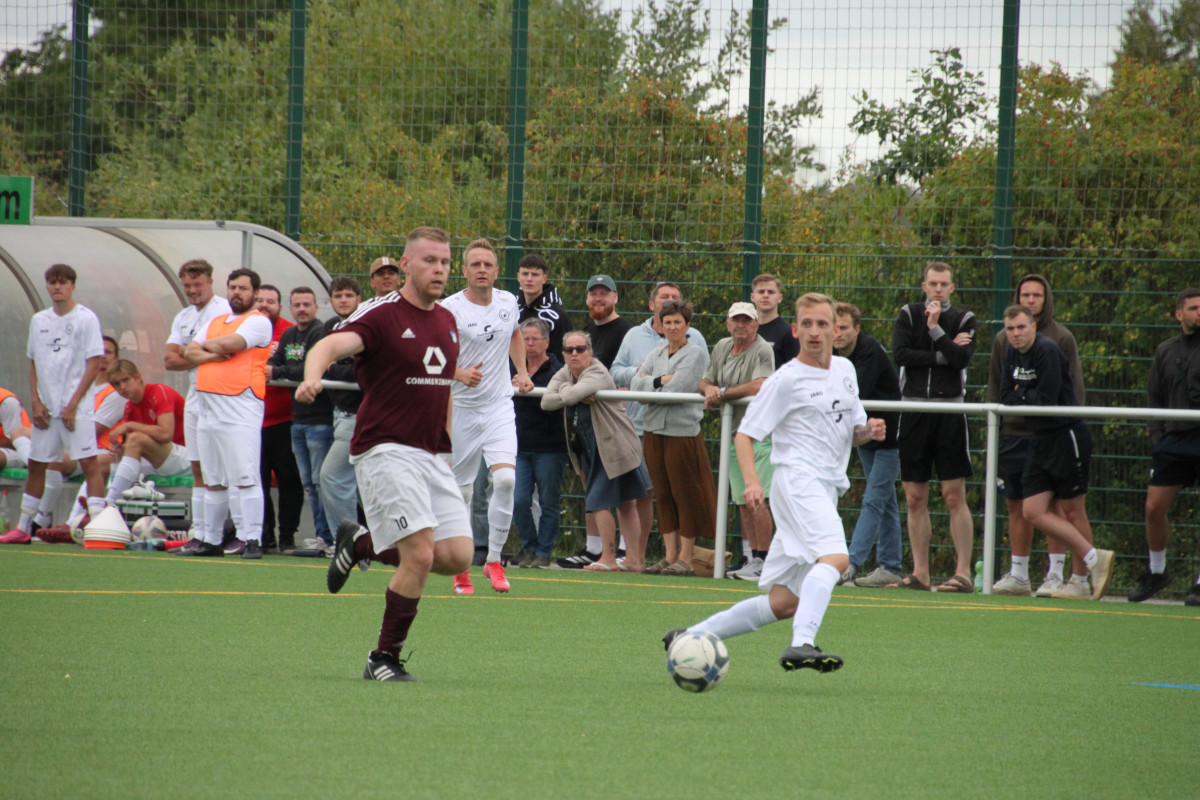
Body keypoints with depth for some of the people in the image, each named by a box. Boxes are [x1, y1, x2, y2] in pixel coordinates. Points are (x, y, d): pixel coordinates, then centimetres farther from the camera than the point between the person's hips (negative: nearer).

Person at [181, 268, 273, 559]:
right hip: (208, 409, 8)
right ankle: (210, 540, 17)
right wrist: (214, 355, -6)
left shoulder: (258, 321, -1)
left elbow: (231, 343, -15)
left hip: (240, 407, -8)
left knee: (246, 478, -12)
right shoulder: (216, 323, 22)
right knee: (213, 480, 12)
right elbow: (190, 352, 13)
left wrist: (208, 345, 5)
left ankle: (252, 540, -15)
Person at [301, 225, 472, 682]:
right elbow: (332, 345, -25)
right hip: (385, 451, -7)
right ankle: (384, 659, -3)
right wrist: (312, 377, -47)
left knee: (457, 556, -5)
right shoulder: (381, 315, -9)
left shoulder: (447, 322, 14)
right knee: (420, 554, -18)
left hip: (432, 456, 7)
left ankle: (363, 544, 19)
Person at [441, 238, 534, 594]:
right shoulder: (449, 309, -11)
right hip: (461, 408, -3)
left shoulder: (508, 302, 5)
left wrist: (522, 371, 17)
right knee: (460, 490, 3)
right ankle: (460, 567, 18)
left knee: (505, 478, -16)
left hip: (500, 406, 3)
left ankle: (494, 560, -3)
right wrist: (459, 373, -26)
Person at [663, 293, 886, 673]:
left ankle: (689, 638, 15)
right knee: (835, 556, -33)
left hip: (826, 491, 7)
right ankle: (801, 645, -45)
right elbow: (744, 435, -5)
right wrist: (752, 481, -22)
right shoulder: (786, 380, -4)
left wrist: (869, 431, 2)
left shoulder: (845, 370, 17)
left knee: (784, 603, 5)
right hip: (798, 480, -7)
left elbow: (854, 432, 26)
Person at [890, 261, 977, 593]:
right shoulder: (908, 315, 10)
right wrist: (943, 355, -7)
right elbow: (900, 354, -6)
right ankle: (920, 573, 9)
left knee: (954, 496, -7)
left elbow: (962, 359, -10)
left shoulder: (964, 320, 6)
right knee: (915, 499, 4)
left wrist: (935, 329, -12)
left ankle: (963, 572, -8)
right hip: (914, 411, 2)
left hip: (949, 411, -2)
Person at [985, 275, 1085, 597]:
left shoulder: (1061, 338, 2)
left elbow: (1075, 389, 1)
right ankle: (1018, 575, 11)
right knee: (1016, 506, 5)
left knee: (1054, 505, -4)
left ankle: (1055, 574, 0)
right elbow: (994, 387, 15)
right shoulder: (1003, 339, 12)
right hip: (1013, 434, 4)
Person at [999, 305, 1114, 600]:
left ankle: (1080, 581, 6)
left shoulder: (1047, 351, -16)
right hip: (1040, 440, 8)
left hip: (1067, 436, -8)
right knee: (1033, 511, 2)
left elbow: (1047, 400, -21)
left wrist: (1021, 394, -5)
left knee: (1071, 510, -2)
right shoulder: (1012, 353, 9)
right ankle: (1094, 559, 9)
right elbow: (1005, 397, 8)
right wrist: (1030, 398, -8)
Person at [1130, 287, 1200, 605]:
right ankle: (1156, 573, 20)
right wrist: (1157, 436, 6)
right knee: (1154, 507, 0)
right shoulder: (1165, 352, 13)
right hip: (1174, 437, 4)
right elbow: (1154, 397, 17)